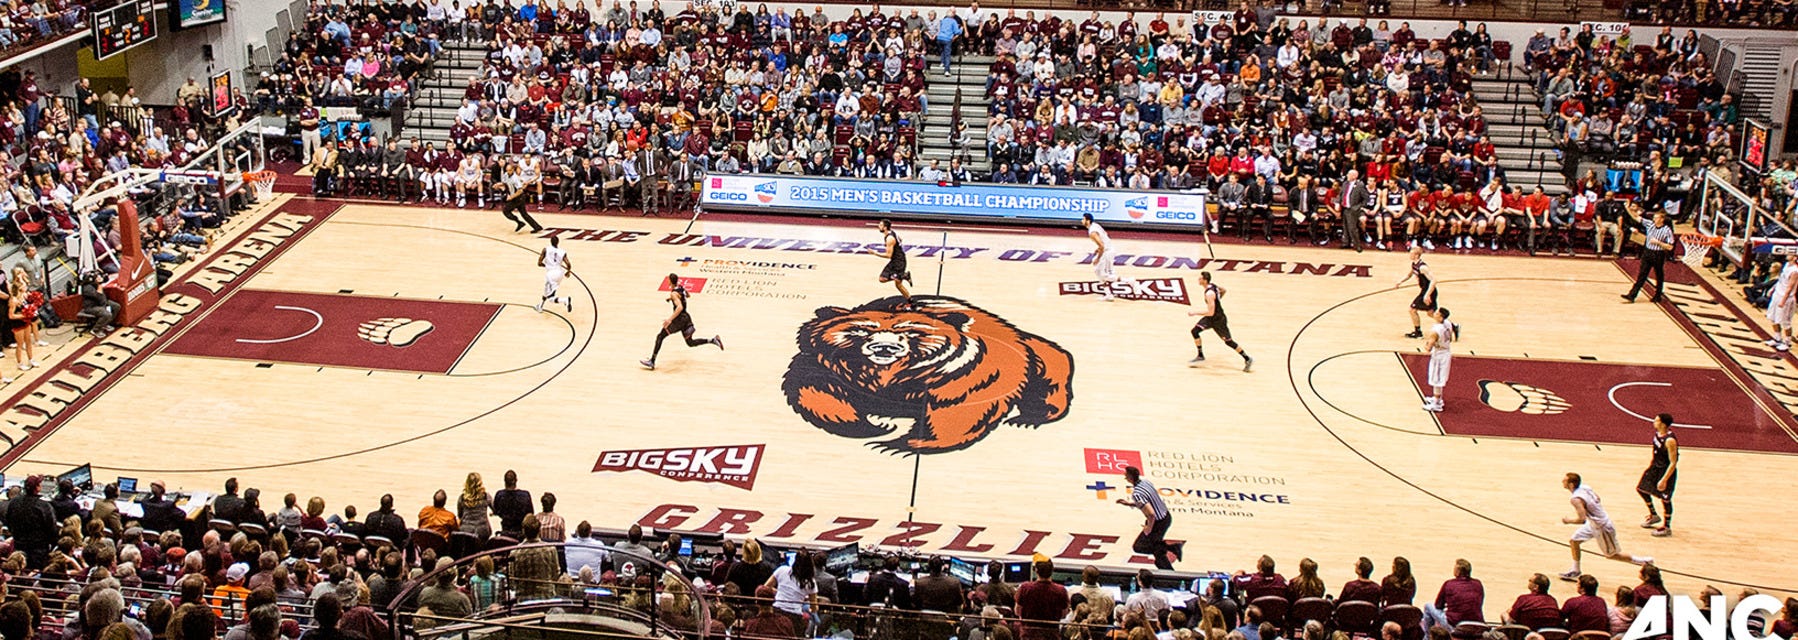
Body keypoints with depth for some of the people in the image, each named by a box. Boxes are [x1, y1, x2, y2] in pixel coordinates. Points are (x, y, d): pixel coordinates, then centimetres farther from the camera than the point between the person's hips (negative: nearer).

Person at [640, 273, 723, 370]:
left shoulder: (674, 293, -18)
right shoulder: (681, 288, 6)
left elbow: (680, 307, -31)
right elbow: (687, 295, 29)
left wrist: (670, 319, -35)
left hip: (680, 318, -8)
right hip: (686, 318, 8)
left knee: (660, 337, -3)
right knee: (690, 342, 17)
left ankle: (651, 362, -7)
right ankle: (713, 340, 2)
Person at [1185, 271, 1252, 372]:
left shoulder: (1209, 293, -31)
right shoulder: (1212, 286, -4)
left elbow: (1210, 312, -33)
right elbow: (1223, 290, 17)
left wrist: (1194, 313, -27)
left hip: (1218, 319, -9)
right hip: (1211, 318, 9)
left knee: (1228, 341, 3)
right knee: (1195, 331, -1)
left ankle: (1248, 359, 16)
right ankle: (1200, 356, 10)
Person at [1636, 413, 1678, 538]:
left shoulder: (1670, 440, -30)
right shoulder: (1657, 433, -4)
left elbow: (1673, 463, -26)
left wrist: (1664, 480, -26)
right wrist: (1652, 460, 20)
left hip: (1667, 471, -9)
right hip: (1656, 467, 9)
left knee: (1665, 498, 3)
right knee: (1641, 488, 18)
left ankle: (1667, 527, 19)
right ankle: (1654, 516, 37)